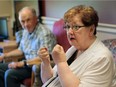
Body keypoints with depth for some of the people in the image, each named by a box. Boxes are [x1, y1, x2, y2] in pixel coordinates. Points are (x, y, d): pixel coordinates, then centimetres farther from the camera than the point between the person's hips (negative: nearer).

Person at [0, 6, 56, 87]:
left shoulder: (45, 34, -20)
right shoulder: (26, 31, 8)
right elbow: (21, 50, 23)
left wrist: (22, 63, -26)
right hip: (27, 62, 9)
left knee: (10, 74, -26)